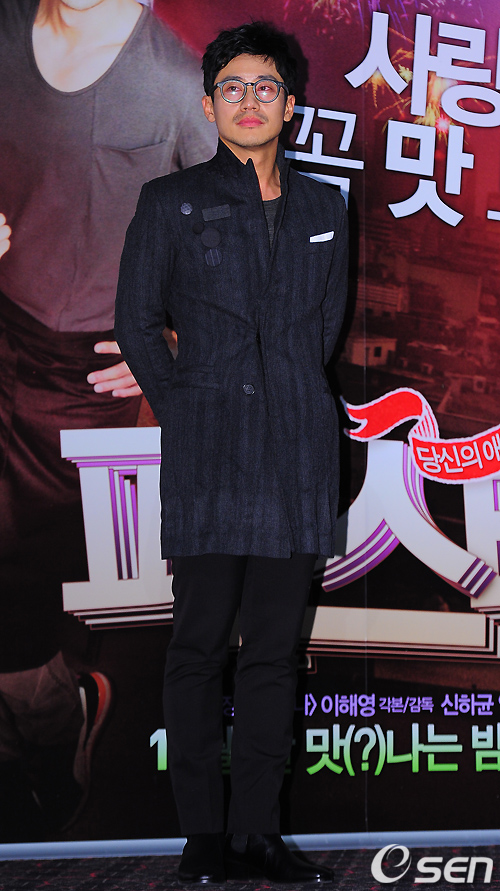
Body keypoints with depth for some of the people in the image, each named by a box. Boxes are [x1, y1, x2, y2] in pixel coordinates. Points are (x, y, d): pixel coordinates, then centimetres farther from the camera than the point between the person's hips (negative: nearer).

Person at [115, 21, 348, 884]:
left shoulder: (323, 209, 14)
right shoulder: (170, 203, 4)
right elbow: (135, 322, 8)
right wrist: (186, 408, 7)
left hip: (299, 449, 3)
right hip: (210, 453, -3)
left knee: (276, 644, 5)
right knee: (200, 642, -2)